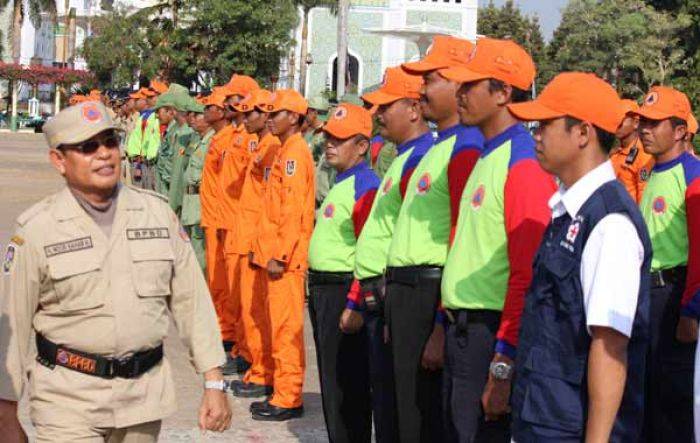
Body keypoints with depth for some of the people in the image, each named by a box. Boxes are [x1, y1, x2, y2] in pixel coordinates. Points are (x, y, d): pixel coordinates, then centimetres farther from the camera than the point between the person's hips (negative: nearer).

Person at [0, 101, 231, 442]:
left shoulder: (158, 213, 4)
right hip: (68, 400, -3)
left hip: (145, 396, 4)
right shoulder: (37, 230, -6)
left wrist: (214, 382, 3)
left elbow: (191, 301, 7)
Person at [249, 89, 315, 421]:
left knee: (286, 328, -6)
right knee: (279, 326, 13)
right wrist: (263, 248, 19)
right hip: (273, 254, 10)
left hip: (285, 258, -10)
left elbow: (294, 210, -20)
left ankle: (288, 399, -1)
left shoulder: (295, 152, -13)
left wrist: (280, 255, -21)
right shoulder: (285, 151, 17)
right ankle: (281, 392, 20)